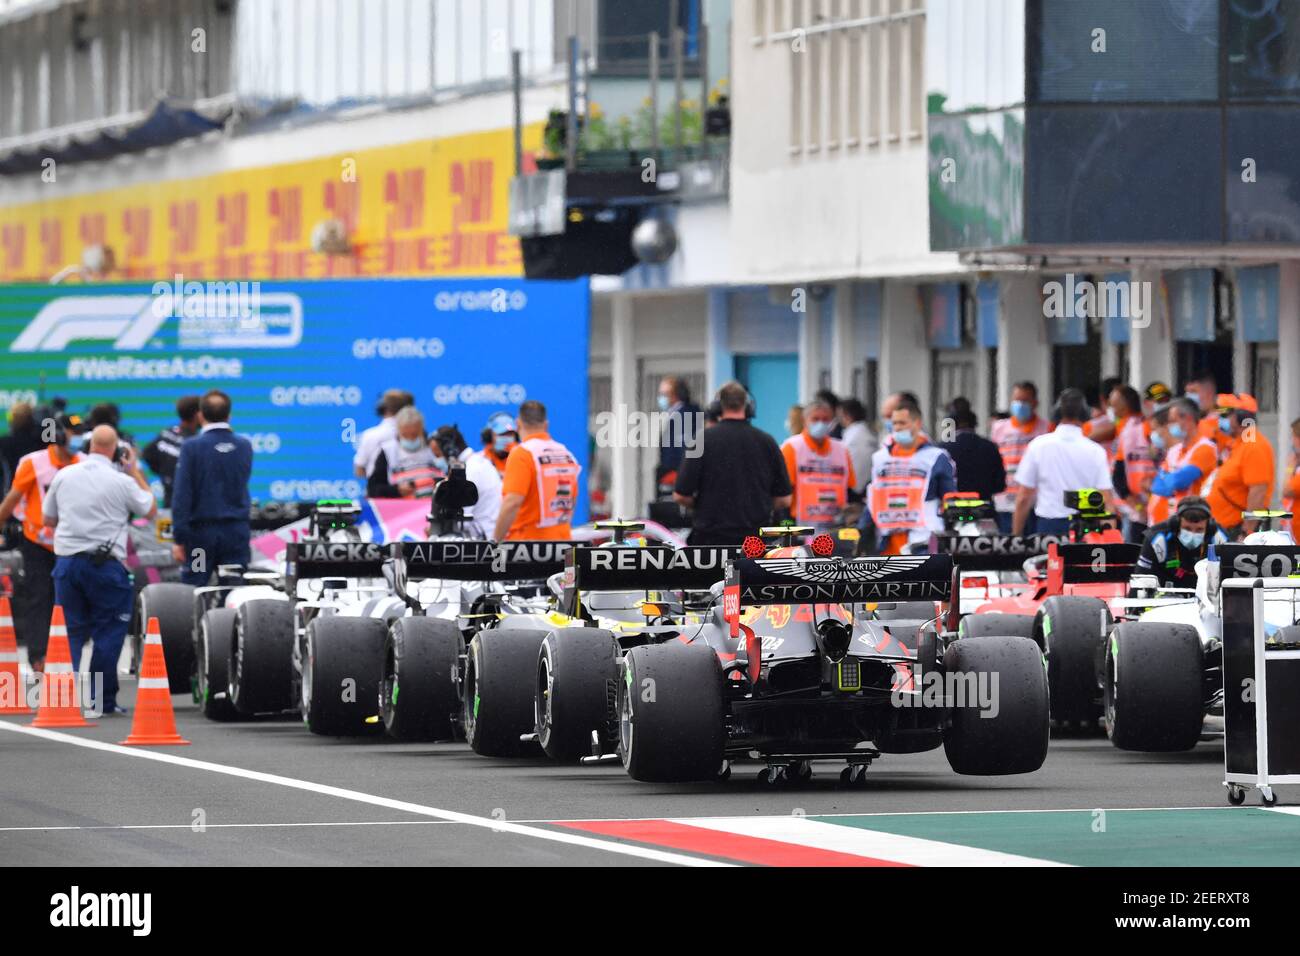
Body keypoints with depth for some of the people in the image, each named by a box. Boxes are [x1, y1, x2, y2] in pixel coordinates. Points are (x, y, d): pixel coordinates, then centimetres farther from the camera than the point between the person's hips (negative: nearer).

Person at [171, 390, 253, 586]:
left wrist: (178, 538, -9)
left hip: (201, 531, -3)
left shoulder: (192, 447, -10)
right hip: (237, 531, 3)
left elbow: (181, 495, -11)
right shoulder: (244, 446, 2)